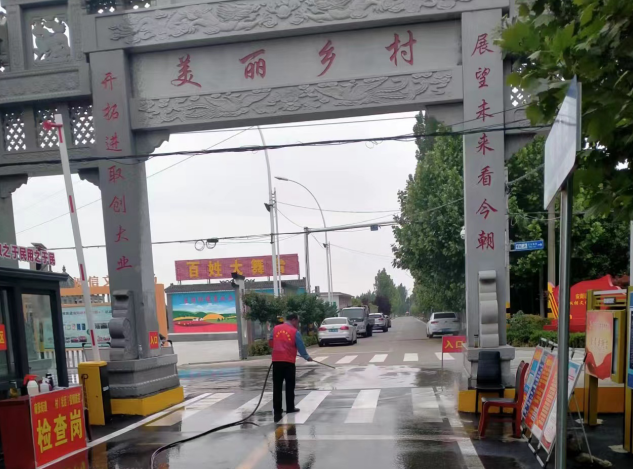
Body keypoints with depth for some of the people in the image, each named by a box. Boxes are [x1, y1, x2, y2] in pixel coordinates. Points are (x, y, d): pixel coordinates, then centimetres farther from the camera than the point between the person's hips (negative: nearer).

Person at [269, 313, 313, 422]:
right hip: (288, 361, -3)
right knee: (290, 386, 12)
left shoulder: (276, 328, 8)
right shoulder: (295, 331, -3)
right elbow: (300, 346, -1)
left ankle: (277, 412, 0)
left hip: (276, 360, 3)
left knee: (277, 387, 3)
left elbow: (271, 343, 15)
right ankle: (290, 408, 21)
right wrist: (307, 357, 15)